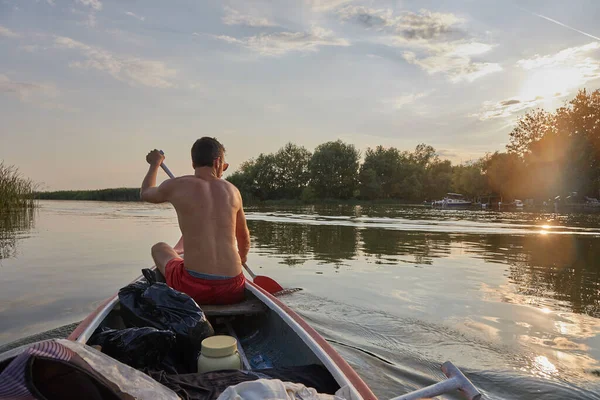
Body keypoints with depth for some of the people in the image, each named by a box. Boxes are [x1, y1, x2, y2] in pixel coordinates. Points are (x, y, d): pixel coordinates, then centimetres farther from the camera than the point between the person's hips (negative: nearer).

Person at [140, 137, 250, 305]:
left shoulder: (176, 186, -2)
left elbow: (145, 193, 22)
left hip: (194, 289, -2)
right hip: (233, 291, 3)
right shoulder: (232, 190, 6)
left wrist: (155, 164, 39)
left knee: (159, 248, 26)